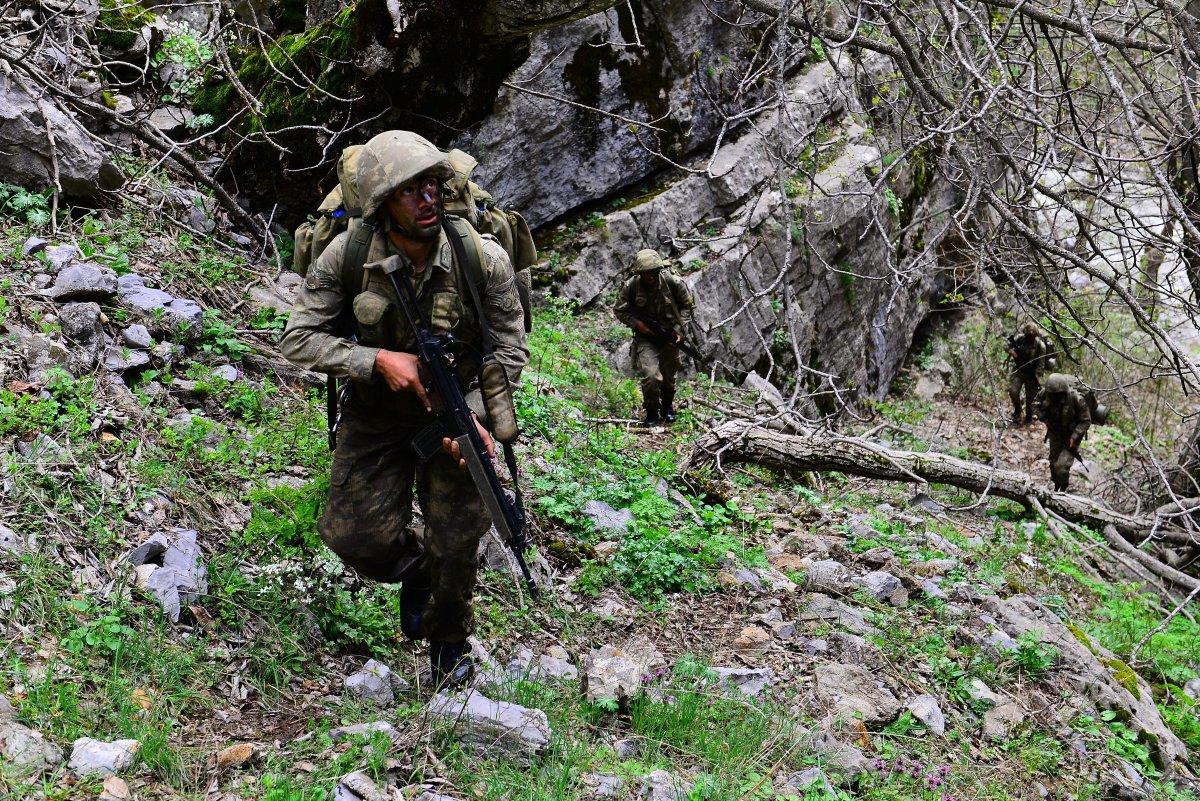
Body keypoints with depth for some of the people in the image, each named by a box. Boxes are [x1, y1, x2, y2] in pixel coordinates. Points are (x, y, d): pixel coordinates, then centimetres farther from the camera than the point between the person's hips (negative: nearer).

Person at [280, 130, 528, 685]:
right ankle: (414, 572, 34)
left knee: (456, 545, 0)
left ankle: (449, 641, 31)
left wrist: (471, 416, -23)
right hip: (376, 413, 1)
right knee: (355, 537, -3)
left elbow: (510, 353, -10)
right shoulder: (347, 256, -20)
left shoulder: (484, 259, -21)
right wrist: (378, 360, -27)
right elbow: (299, 338, -14)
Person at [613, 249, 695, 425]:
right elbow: (620, 311, -1)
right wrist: (637, 324, -16)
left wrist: (680, 329, -10)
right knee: (651, 376, -19)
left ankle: (667, 406, 44)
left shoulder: (673, 282, -16)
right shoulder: (631, 287, -16)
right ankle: (651, 411, 4)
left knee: (669, 377, 15)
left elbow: (687, 305, 0)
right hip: (645, 336, -2)